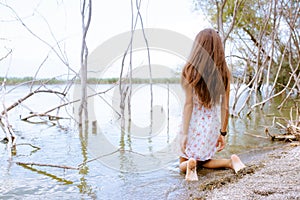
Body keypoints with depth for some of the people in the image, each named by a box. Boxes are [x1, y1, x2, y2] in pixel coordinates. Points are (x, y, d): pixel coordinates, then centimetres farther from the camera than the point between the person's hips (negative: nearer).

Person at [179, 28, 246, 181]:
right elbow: (225, 108, 0)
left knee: (183, 163, 17)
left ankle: (190, 164, -18)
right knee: (204, 160, 25)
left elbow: (188, 104, -14)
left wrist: (184, 133, -9)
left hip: (194, 124, -3)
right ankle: (230, 161, -1)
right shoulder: (224, 72, -2)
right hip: (213, 126, 4)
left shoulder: (190, 69, -13)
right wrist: (223, 133, 9)